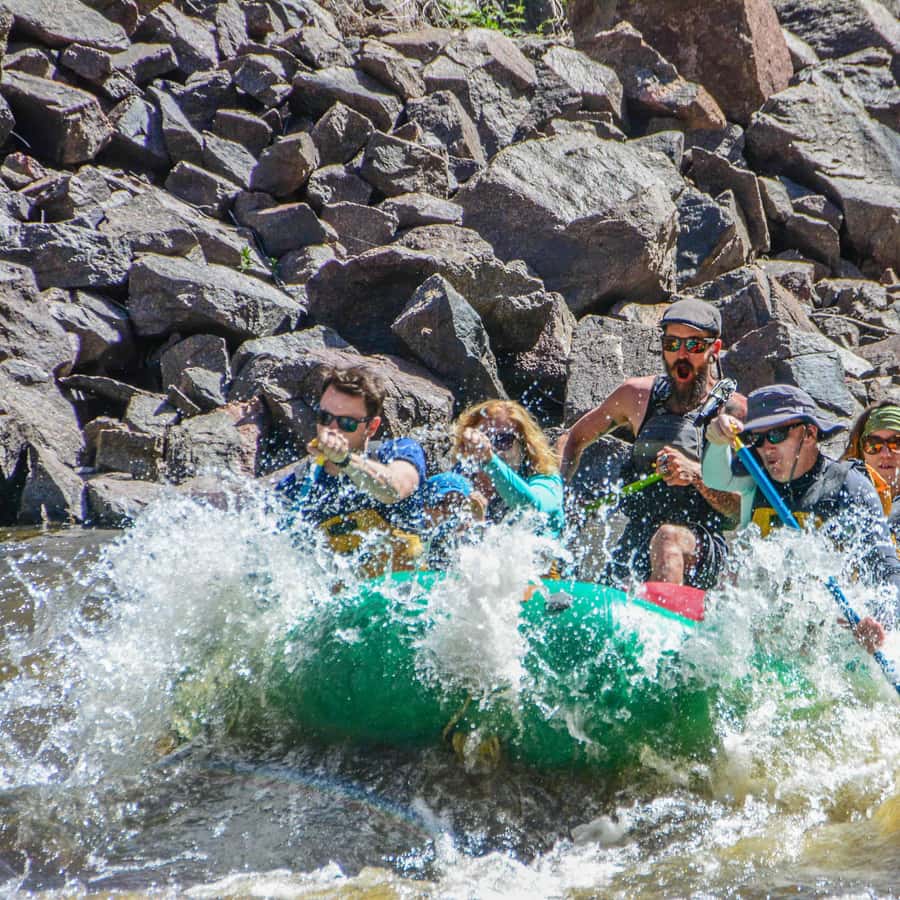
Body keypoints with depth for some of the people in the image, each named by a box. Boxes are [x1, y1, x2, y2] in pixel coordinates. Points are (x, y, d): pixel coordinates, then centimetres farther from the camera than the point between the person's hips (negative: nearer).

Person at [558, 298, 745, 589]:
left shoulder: (734, 410, -4)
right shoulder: (638, 395, 9)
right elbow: (572, 440, 24)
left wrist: (696, 475, -26)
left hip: (703, 550, -5)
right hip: (634, 542, 5)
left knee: (669, 538, -37)